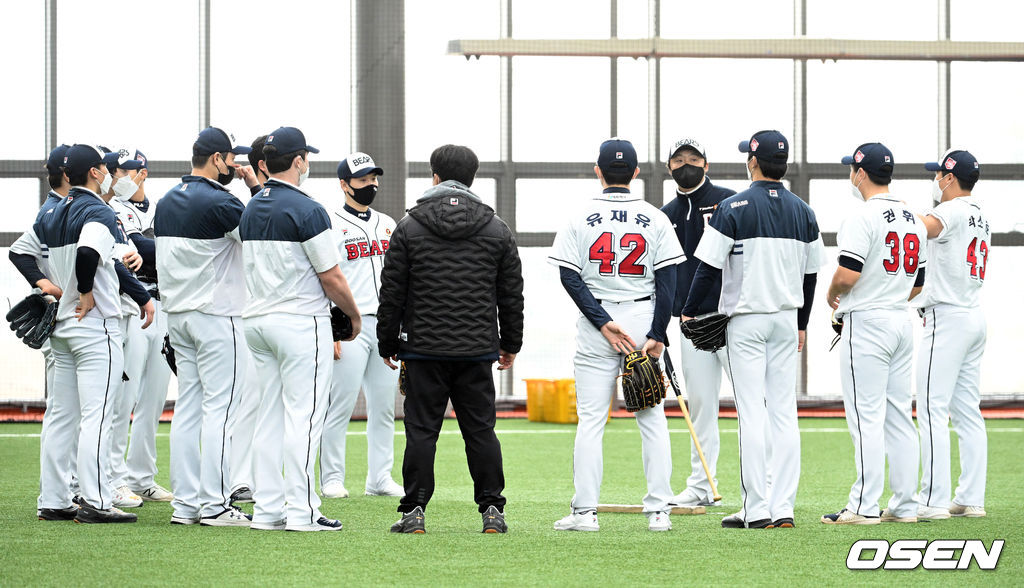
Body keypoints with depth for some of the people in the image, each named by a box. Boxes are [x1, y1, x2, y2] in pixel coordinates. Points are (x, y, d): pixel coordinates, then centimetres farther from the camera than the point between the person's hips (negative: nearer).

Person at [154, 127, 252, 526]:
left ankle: (185, 504, 8)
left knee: (187, 410, 9)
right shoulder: (219, 202, -15)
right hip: (217, 315, -8)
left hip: (177, 314, 8)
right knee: (219, 410, -6)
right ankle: (214, 505, -9)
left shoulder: (166, 203, 12)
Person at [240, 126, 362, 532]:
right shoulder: (306, 210, -14)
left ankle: (267, 509, 9)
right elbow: (331, 276, -13)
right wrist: (353, 316, 2)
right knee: (303, 416, -6)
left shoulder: (251, 209, 11)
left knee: (269, 417, 9)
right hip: (301, 322, -8)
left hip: (257, 318, 8)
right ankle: (302, 511, -7)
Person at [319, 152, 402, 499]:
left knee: (384, 405, 7)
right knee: (341, 405, -6)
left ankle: (380, 478, 12)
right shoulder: (332, 225, -4)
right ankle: (332, 479, 1)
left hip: (386, 326, 6)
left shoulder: (388, 225, 17)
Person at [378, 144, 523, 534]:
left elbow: (392, 293, 0)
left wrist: (388, 344, 10)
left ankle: (413, 512, 0)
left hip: (424, 346, -2)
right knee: (481, 430, 6)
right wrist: (511, 344, 20)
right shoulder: (497, 230, 5)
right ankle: (492, 510, 6)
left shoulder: (408, 229, -1)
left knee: (421, 430, 1)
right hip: (478, 349, 2)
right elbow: (511, 295, 9)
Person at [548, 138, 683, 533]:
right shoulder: (655, 219, 1)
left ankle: (584, 511, -2)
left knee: (591, 419, 2)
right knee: (652, 418, 5)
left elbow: (570, 276, -9)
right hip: (644, 319, 1)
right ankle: (658, 511, 2)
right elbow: (667, 279, -5)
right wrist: (657, 334, -5)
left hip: (595, 326, -1)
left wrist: (603, 323, -10)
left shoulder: (581, 218, -1)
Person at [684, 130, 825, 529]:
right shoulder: (802, 211, 6)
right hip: (786, 322, 5)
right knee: (784, 413, 6)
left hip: (746, 320, -5)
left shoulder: (734, 208, -11)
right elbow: (811, 273, 12)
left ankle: (757, 510, -7)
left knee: (752, 413, -5)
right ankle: (783, 508, 4)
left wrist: (688, 313, 2)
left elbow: (708, 267, -11)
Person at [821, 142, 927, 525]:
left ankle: (864, 507, -9)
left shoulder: (863, 218, -13)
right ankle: (904, 506, 10)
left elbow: (848, 274, -21)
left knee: (866, 417, -7)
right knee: (899, 416, 10)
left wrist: (832, 296, -2)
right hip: (902, 322, 8)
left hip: (866, 322, -8)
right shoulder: (915, 222, 13)